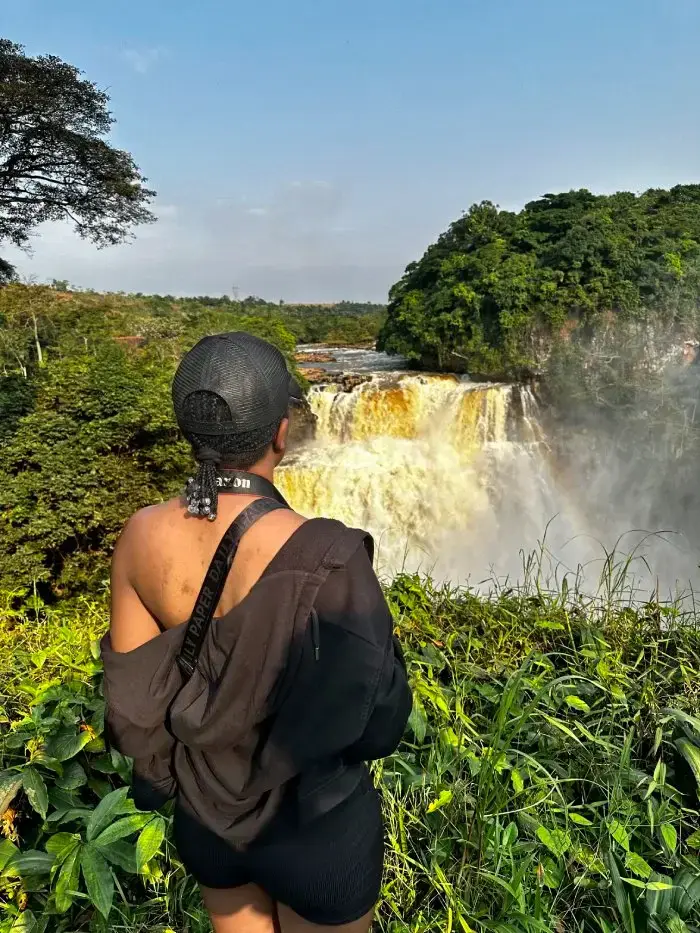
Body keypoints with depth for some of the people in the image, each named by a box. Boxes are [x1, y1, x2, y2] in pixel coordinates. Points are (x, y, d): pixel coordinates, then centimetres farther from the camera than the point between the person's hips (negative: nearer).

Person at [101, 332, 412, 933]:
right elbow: (378, 720, -19)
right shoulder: (323, 555, -32)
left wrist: (175, 777, 12)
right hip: (314, 822, -3)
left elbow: (132, 696, -6)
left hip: (205, 813, 4)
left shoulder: (141, 536, -18)